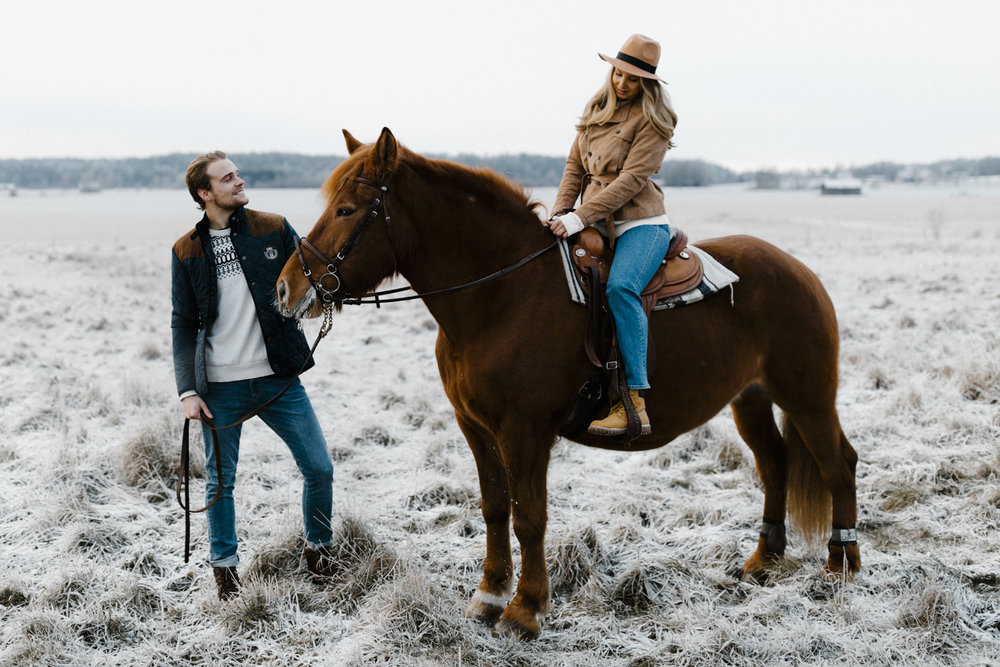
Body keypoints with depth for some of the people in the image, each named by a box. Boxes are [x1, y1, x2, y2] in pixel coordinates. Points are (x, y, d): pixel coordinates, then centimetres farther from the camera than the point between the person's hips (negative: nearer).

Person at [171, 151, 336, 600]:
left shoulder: (274, 230, 1)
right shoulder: (187, 251, 0)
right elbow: (183, 324, 3)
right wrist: (187, 390, -4)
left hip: (277, 378, 1)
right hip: (220, 388, -1)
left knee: (319, 468, 3)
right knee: (220, 480, 8)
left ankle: (319, 546, 27)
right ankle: (224, 565, 28)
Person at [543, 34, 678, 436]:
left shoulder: (653, 121, -7)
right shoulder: (597, 110, 14)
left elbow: (631, 179, -16)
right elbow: (575, 165, 15)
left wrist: (579, 218, -23)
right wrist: (560, 212, -1)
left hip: (641, 224, -8)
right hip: (597, 226, 8)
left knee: (620, 287, -34)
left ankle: (635, 403, -36)